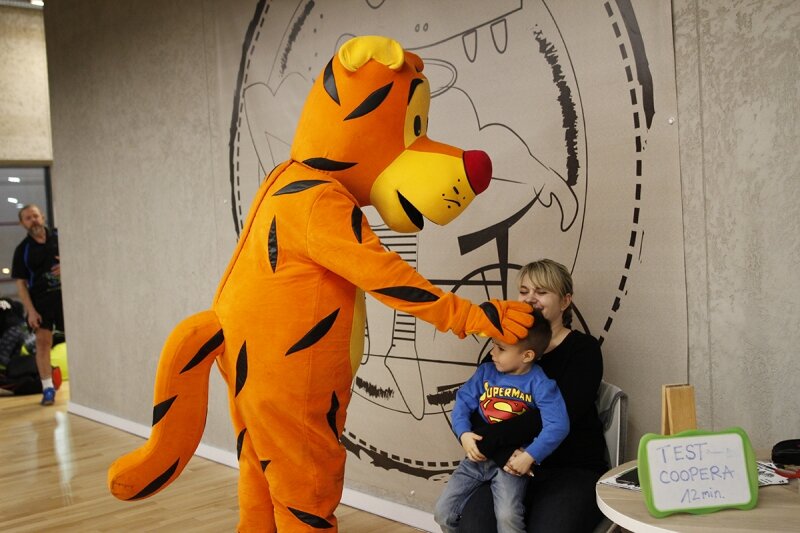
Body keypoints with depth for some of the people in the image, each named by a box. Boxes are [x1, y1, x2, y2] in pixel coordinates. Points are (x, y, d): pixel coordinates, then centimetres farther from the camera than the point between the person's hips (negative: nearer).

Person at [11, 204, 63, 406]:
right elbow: (21, 283, 0)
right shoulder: (22, 250, 1)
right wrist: (30, 311, -8)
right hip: (40, 300, 0)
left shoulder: (60, 238, 1)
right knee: (42, 342, -2)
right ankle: (48, 388, 4)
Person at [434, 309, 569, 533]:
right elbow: (463, 402, 3)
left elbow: (558, 425, -21)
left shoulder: (539, 383, -14)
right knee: (443, 512, 1)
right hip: (478, 456, 5)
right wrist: (463, 434, -14)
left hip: (511, 462, -5)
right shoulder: (486, 372, 1)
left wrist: (530, 457, -26)